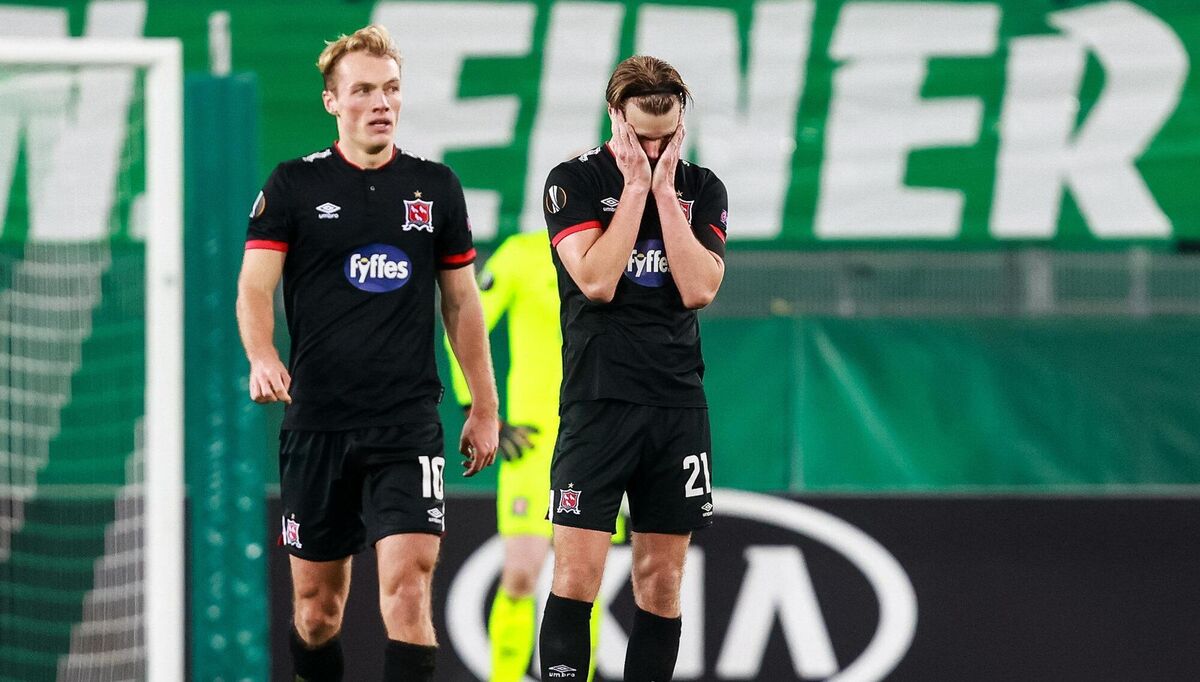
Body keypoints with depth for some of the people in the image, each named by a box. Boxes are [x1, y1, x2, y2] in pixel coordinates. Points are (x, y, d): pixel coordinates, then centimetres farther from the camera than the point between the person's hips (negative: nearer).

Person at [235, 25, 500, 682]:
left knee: (407, 584, -15)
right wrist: (261, 356, -26)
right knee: (316, 597, 8)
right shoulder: (294, 185, 2)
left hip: (408, 422, 0)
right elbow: (255, 286, -5)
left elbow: (461, 300, 15)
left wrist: (485, 407, 14)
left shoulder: (435, 186, 8)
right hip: (316, 421, 0)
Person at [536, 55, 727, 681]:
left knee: (660, 582, 5)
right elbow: (597, 280, -13)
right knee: (577, 576, -10)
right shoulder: (575, 181, 0)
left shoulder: (702, 190, 9)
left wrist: (664, 189, -7)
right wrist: (635, 185, -10)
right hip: (598, 399, -3)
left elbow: (699, 288, -5)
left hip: (677, 403, 3)